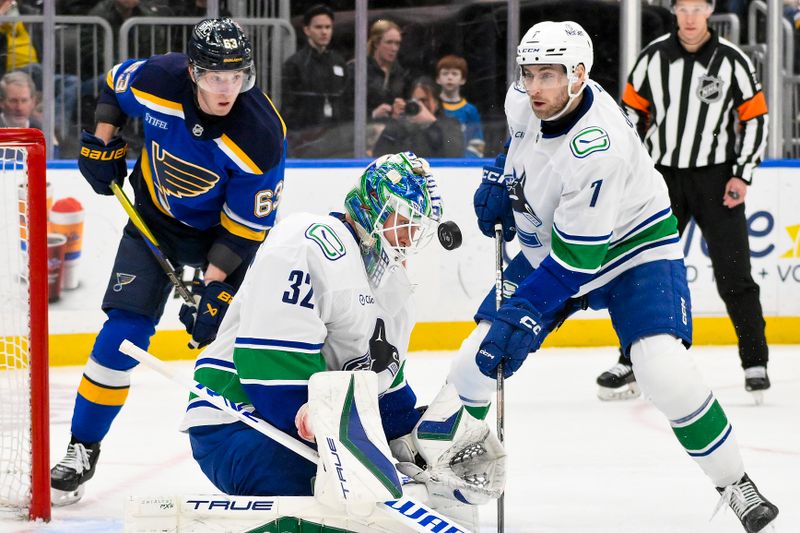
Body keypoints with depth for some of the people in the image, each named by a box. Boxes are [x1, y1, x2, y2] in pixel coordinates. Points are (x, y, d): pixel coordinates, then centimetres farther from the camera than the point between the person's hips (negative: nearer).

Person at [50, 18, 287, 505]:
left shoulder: (261, 135, -30)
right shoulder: (156, 81, -24)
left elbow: (246, 225, -22)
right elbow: (115, 84, 3)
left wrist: (213, 285, -24)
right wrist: (102, 142, -3)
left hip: (222, 230, -1)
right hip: (156, 220, 1)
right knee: (123, 335, -7)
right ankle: (82, 449, 3)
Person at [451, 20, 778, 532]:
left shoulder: (598, 148, -36)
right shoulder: (524, 101, -14)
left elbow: (577, 258, -34)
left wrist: (525, 315, -37)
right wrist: (500, 180, 7)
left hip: (630, 246, -7)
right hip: (547, 249, 7)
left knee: (666, 371, -27)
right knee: (476, 361, -2)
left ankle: (735, 484, -9)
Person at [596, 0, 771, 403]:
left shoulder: (732, 61, -6)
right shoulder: (654, 56, -1)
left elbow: (755, 119, -1)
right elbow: (632, 110, 8)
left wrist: (742, 174, -8)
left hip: (716, 177, -2)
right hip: (663, 174, 2)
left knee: (733, 274, -5)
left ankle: (755, 364, 3)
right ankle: (631, 361, 13)